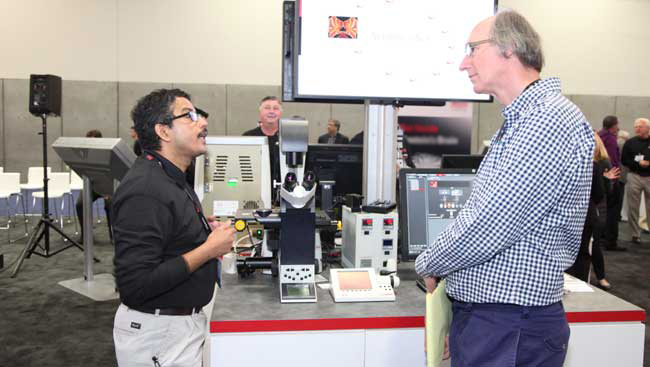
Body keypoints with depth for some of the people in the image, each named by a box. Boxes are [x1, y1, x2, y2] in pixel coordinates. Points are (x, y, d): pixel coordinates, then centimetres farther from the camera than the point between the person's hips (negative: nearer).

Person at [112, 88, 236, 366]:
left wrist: (202, 229, 5)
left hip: (182, 321, 10)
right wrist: (208, 250, -23)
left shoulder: (170, 178, 8)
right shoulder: (145, 191, -24)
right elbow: (134, 285, -28)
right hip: (157, 334, -10)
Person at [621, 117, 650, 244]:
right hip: (634, 177, 0)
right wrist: (638, 163, -13)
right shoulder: (630, 143, 5)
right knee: (633, 208, 2)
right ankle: (635, 234, 11)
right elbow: (624, 160, 1)